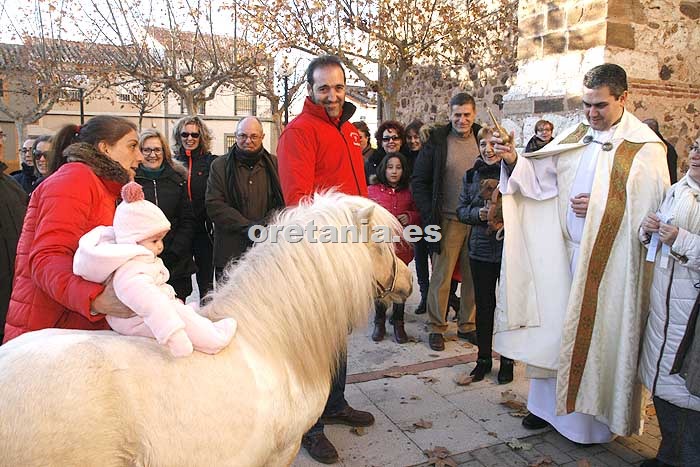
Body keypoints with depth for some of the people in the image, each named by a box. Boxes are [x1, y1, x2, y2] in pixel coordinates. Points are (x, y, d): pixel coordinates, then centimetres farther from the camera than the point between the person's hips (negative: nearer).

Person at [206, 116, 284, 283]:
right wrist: (248, 227, -12)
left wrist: (266, 224, -14)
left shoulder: (274, 164, 11)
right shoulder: (220, 165, 9)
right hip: (230, 251, 0)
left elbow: (285, 201, 4)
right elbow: (214, 206, -1)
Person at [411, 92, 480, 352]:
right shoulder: (437, 141, -1)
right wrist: (430, 214, -8)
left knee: (473, 276, 9)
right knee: (441, 277, 2)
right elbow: (418, 182, 0)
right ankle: (436, 327, 16)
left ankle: (467, 325, 25)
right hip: (448, 221, -3)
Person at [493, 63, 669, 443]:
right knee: (555, 326, 11)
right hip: (565, 252, 5)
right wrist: (513, 160, -17)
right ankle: (550, 404, 29)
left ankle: (595, 417, 26)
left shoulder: (644, 146, -7)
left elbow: (656, 209, -9)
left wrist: (600, 208, -17)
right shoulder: (574, 137, 8)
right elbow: (539, 175, 1)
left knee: (598, 336, 5)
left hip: (609, 260, -4)